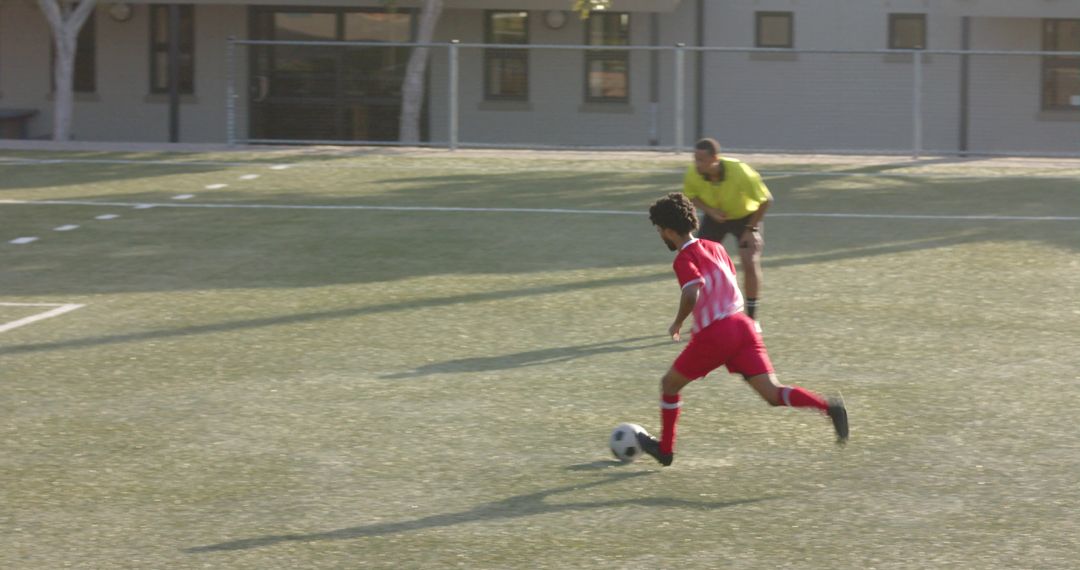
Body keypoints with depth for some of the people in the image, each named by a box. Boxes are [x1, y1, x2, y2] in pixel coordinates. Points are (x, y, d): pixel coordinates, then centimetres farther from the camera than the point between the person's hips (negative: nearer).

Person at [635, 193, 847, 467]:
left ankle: (665, 449, 29)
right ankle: (829, 406, -28)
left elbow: (691, 294, -23)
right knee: (773, 394, -4)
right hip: (742, 324, 6)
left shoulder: (684, 259, -6)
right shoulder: (715, 248, 17)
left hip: (713, 336, -6)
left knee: (669, 384, 18)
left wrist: (677, 323, -6)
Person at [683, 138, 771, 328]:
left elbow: (766, 200, -22)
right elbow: (691, 196, -4)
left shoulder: (739, 172, -36)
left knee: (750, 263, -17)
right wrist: (710, 211, -22)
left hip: (745, 216, -3)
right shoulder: (692, 174, -27)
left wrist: (752, 228, -20)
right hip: (715, 217, 3)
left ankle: (752, 318, -2)